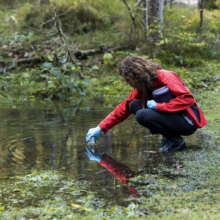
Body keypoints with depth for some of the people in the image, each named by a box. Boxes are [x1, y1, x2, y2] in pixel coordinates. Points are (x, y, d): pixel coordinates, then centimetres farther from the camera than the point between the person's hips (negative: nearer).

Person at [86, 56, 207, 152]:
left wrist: (159, 106, -26)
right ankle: (168, 136, 3)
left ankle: (176, 141, -10)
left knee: (142, 115, -24)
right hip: (172, 118, 9)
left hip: (187, 121, -9)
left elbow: (188, 98, -27)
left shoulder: (165, 77, -19)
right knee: (134, 105, 1)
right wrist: (100, 128, 5)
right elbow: (124, 108, 9)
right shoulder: (142, 87, 5)